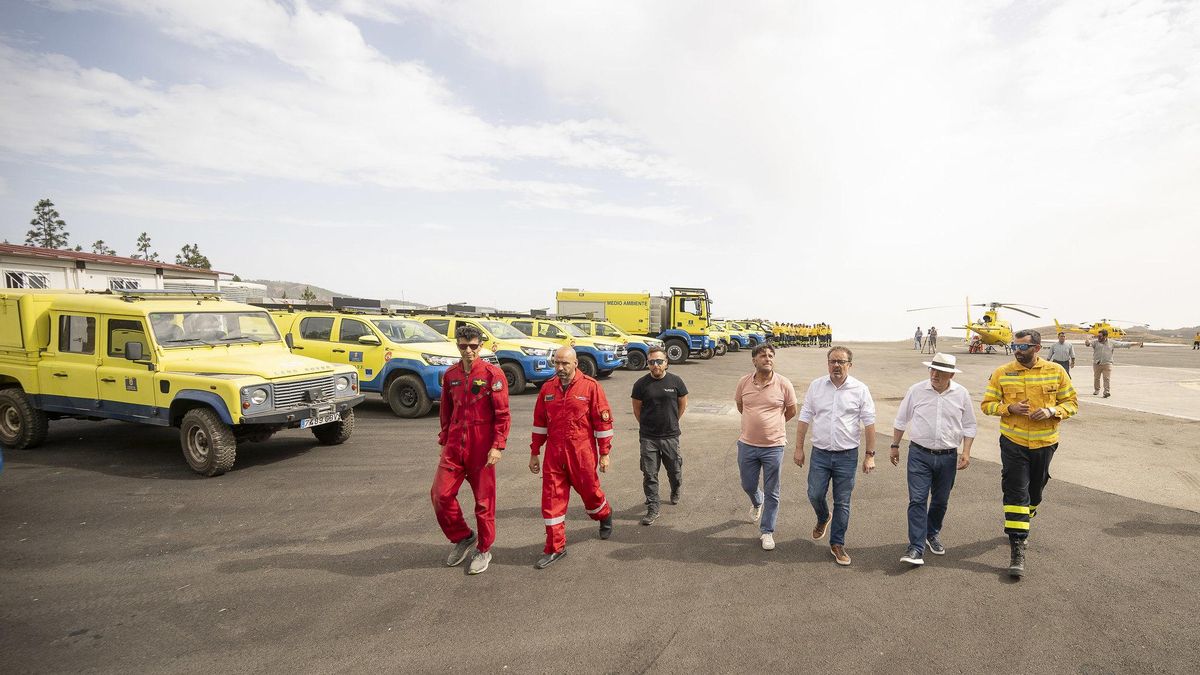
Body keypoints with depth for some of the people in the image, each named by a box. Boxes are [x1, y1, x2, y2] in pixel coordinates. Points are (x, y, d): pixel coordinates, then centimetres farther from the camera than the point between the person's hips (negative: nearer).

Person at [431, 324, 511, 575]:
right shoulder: (450, 375, 8)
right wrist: (444, 440, 15)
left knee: (484, 500, 6)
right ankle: (463, 537, 25)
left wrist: (497, 446, -15)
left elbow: (502, 414, -10)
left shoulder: (493, 374, -8)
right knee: (441, 494, 1)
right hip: (454, 446, 5)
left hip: (482, 447, -5)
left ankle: (484, 550, 26)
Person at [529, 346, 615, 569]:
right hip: (554, 452, 3)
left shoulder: (591, 387, -9)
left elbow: (603, 422, -5)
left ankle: (605, 516, 47)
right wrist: (534, 453, 12)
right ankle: (555, 547, 17)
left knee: (589, 491, 14)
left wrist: (604, 454, -4)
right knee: (551, 499, 3)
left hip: (582, 453, -3)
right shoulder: (547, 388, 4)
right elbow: (539, 423, 11)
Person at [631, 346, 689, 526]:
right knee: (649, 475, 1)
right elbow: (637, 409, 6)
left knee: (675, 470, 15)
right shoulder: (641, 384, -6)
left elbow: (682, 404, 9)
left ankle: (675, 492, 46)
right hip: (648, 437, -1)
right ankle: (652, 509, 13)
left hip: (671, 436, 1)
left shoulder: (676, 381, -5)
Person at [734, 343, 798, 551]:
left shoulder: (784, 384, -10)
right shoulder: (744, 382, -4)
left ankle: (767, 532, 22)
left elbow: (791, 411, 5)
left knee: (772, 493, 7)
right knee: (748, 486, 18)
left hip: (774, 446, -2)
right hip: (747, 445, 2)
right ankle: (757, 503, 52)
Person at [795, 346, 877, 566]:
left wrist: (870, 455, -3)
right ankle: (823, 518, 37)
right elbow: (805, 418, 4)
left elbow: (869, 424, 0)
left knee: (842, 503, 7)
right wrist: (799, 448, 3)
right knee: (815, 495, 4)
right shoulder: (816, 386, 1)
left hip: (847, 456, -1)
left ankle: (837, 544, 22)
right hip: (820, 453, 1)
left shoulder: (860, 389, -3)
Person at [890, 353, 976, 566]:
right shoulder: (916, 390, -5)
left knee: (940, 501, 15)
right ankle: (916, 548, -7)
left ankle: (932, 534, 39)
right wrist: (895, 446, 7)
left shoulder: (961, 394, 0)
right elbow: (900, 421, 5)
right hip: (920, 454, -2)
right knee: (917, 500, -8)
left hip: (948, 457, 2)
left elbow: (969, 426, 9)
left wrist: (966, 452, 0)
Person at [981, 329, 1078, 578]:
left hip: (1044, 443, 2)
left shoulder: (1056, 372, -1)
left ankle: (1019, 525, 45)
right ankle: (1017, 548, -5)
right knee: (1016, 493, -7)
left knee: (1035, 491, 18)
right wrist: (1010, 407, -17)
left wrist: (1052, 411, -15)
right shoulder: (1002, 373, -4)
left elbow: (1072, 403, 5)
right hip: (1013, 443, -2)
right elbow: (987, 404, 1)